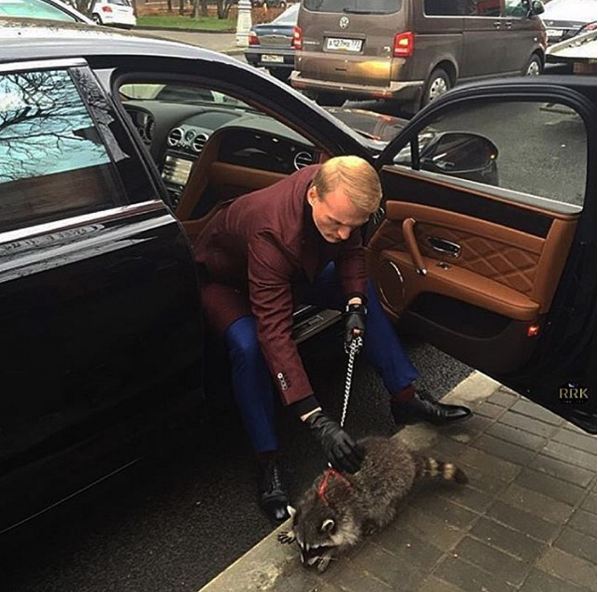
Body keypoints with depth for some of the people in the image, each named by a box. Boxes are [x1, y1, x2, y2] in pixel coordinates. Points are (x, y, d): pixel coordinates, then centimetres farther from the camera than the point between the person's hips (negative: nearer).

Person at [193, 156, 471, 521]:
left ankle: (406, 399, 6)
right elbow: (275, 334, -48)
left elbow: (352, 251, -4)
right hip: (225, 279, -6)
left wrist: (355, 304, -24)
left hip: (294, 268, 7)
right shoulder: (273, 233, -45)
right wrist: (318, 422, -52)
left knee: (367, 293, -4)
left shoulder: (338, 195, -25)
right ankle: (269, 465, -19)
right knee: (249, 346, -35)